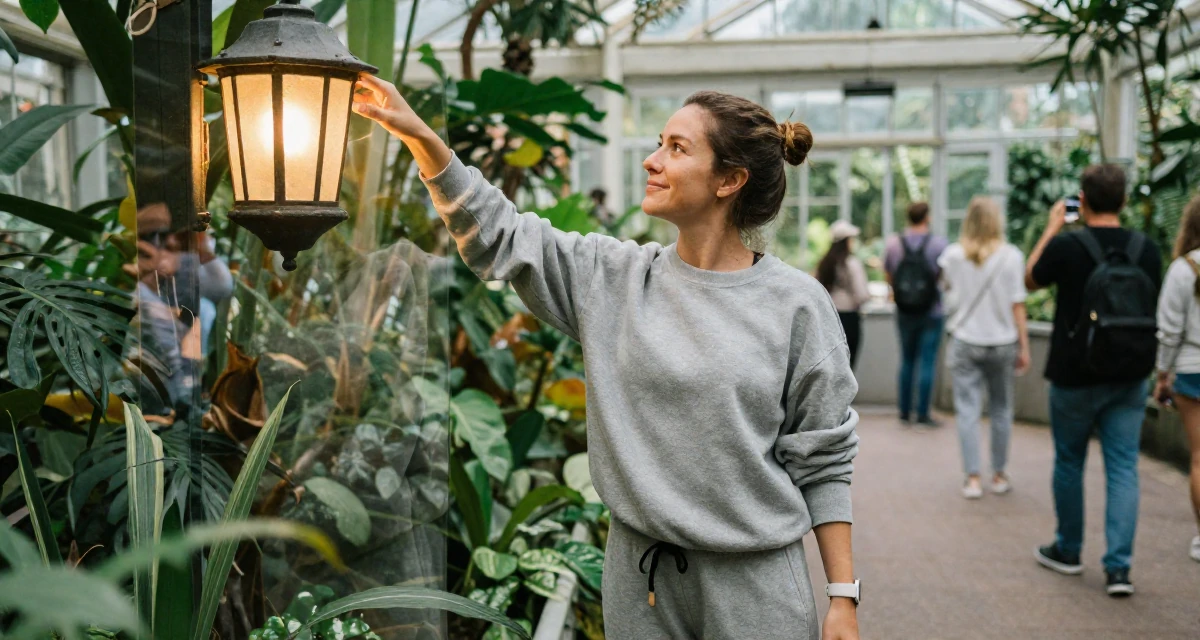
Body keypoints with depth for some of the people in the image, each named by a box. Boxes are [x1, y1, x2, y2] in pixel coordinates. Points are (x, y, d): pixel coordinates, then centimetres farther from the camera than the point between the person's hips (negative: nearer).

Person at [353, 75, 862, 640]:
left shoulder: (795, 304, -7)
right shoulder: (612, 277, 2)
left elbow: (822, 463, -4)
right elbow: (497, 235, 3)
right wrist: (418, 134, -6)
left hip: (754, 579, -3)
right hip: (636, 572, 3)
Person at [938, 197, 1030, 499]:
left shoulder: (953, 255, -4)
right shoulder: (1011, 256, -7)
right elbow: (1017, 304, -6)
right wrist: (1024, 346, 1)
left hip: (965, 341, 0)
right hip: (1002, 341, 0)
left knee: (968, 410, 3)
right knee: (1001, 410, 12)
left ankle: (972, 478, 0)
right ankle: (999, 475, 20)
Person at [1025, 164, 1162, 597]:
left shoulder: (1066, 247, -14)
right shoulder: (1146, 249, -3)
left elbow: (1030, 280, 6)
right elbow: (1153, 311, 9)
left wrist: (1052, 228, 11)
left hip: (1075, 378, -2)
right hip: (1129, 379, 3)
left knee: (1069, 463, 14)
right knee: (1123, 468, 5)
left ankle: (1068, 552, 28)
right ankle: (1119, 567, 1)